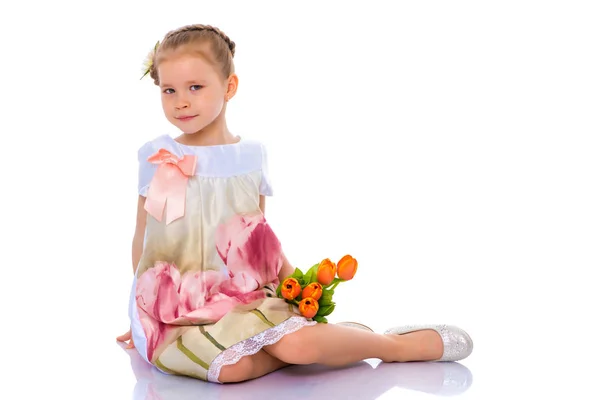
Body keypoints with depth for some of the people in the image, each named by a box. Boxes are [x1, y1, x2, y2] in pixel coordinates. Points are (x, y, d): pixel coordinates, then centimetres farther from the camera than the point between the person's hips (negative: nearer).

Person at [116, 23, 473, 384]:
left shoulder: (252, 155, 6)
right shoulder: (157, 157, 2)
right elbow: (143, 237, 10)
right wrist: (142, 313, 13)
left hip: (244, 296, 1)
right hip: (174, 308, -1)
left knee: (298, 343, -30)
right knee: (232, 367, -33)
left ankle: (396, 344, -5)